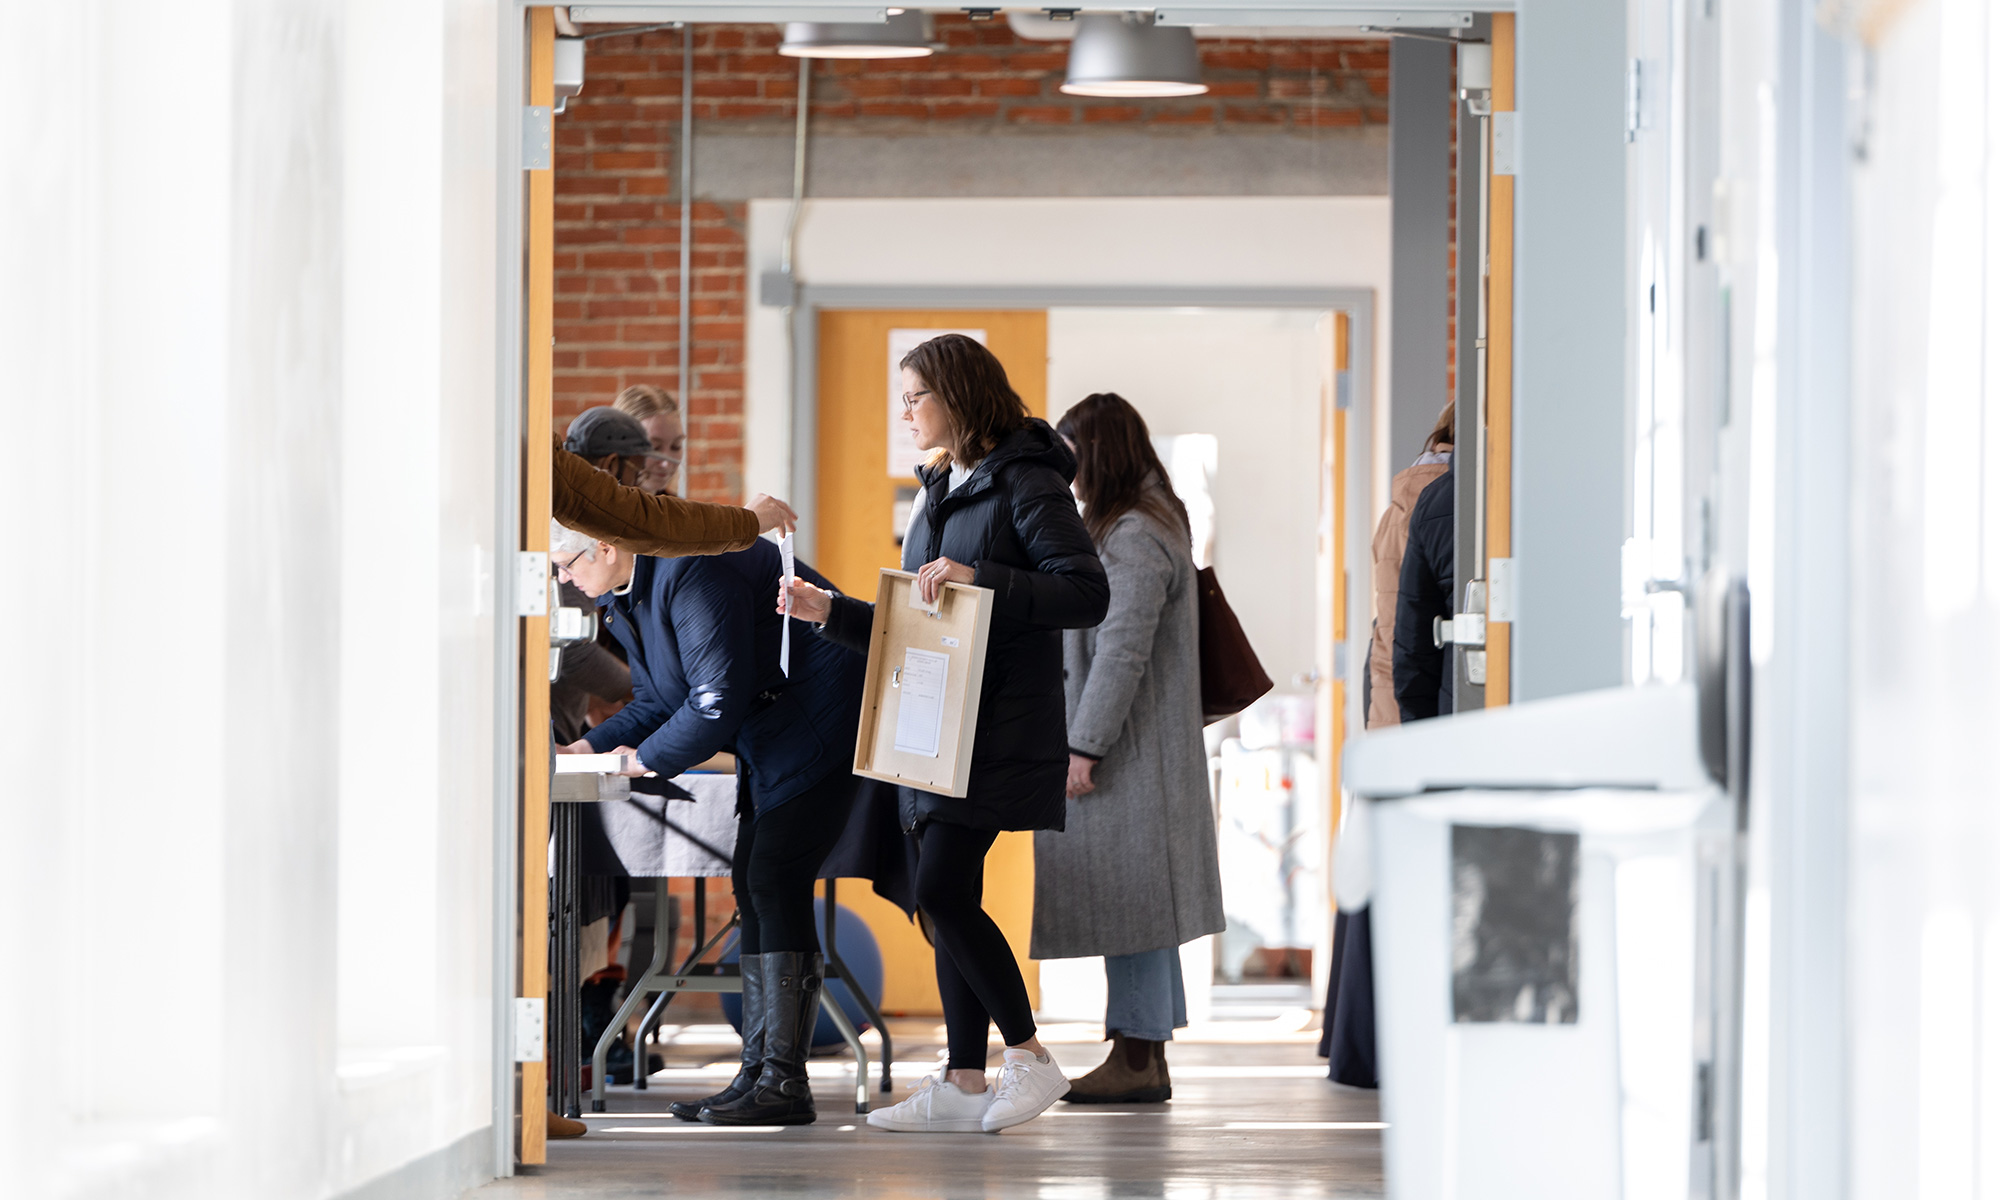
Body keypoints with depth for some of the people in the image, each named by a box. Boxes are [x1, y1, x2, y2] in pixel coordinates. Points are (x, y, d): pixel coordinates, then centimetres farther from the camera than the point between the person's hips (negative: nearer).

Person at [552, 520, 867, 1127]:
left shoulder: (693, 572, -24)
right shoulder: (627, 595, 8)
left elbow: (718, 703, -27)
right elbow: (656, 701, 17)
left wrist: (644, 758, -16)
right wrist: (589, 746, 2)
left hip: (824, 722, -11)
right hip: (770, 737, 11)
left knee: (776, 883, -14)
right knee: (753, 887, 6)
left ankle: (784, 1083, -15)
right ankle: (760, 1071, 7)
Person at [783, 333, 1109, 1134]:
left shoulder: (1026, 482, -9)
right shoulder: (939, 491, 19)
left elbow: (1086, 594, -19)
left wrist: (978, 577, -25)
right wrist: (831, 613, 10)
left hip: (999, 728, -9)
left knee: (941, 887, -16)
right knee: (947, 900, 6)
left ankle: (1030, 1057, -6)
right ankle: (964, 1084, 9)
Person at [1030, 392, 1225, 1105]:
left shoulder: (1133, 537, -15)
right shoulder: (1132, 527, 18)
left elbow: (1123, 652, -21)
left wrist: (1084, 746, -20)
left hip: (1130, 752, -11)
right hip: (1128, 752, 11)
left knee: (1129, 898, -8)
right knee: (1131, 905, 10)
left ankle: (1138, 1060, -7)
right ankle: (1144, 1055, 13)